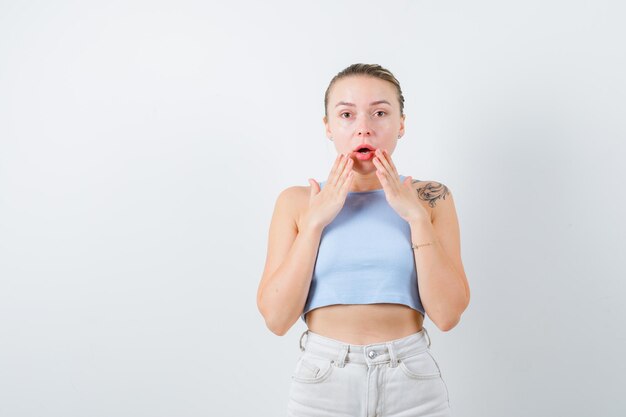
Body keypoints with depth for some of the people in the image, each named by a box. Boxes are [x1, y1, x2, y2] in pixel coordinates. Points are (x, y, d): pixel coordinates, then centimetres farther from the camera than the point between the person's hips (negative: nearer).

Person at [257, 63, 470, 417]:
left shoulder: (430, 198, 0)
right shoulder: (297, 201, -1)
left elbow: (447, 314, -8)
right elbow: (276, 318, -8)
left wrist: (416, 216, -14)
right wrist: (316, 221, -13)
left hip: (413, 382, 0)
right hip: (323, 382, 0)